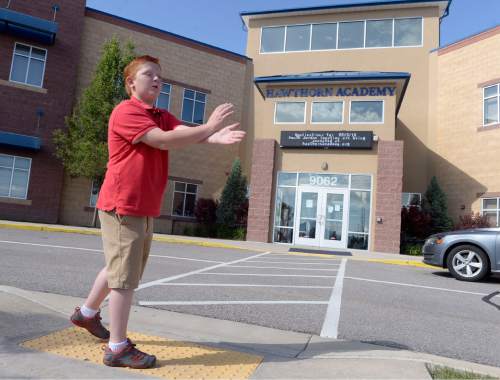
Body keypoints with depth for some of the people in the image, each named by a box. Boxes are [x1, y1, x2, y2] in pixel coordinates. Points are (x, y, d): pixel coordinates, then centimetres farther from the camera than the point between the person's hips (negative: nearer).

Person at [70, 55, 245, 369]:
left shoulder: (163, 117, 14)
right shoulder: (126, 112, -11)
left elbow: (187, 132, -6)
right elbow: (164, 141, -24)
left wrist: (216, 137, -27)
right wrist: (210, 126, -25)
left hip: (145, 208, 9)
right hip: (123, 206, -9)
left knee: (120, 268, 21)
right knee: (126, 276, -4)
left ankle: (87, 313, 42)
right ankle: (118, 348, 8)